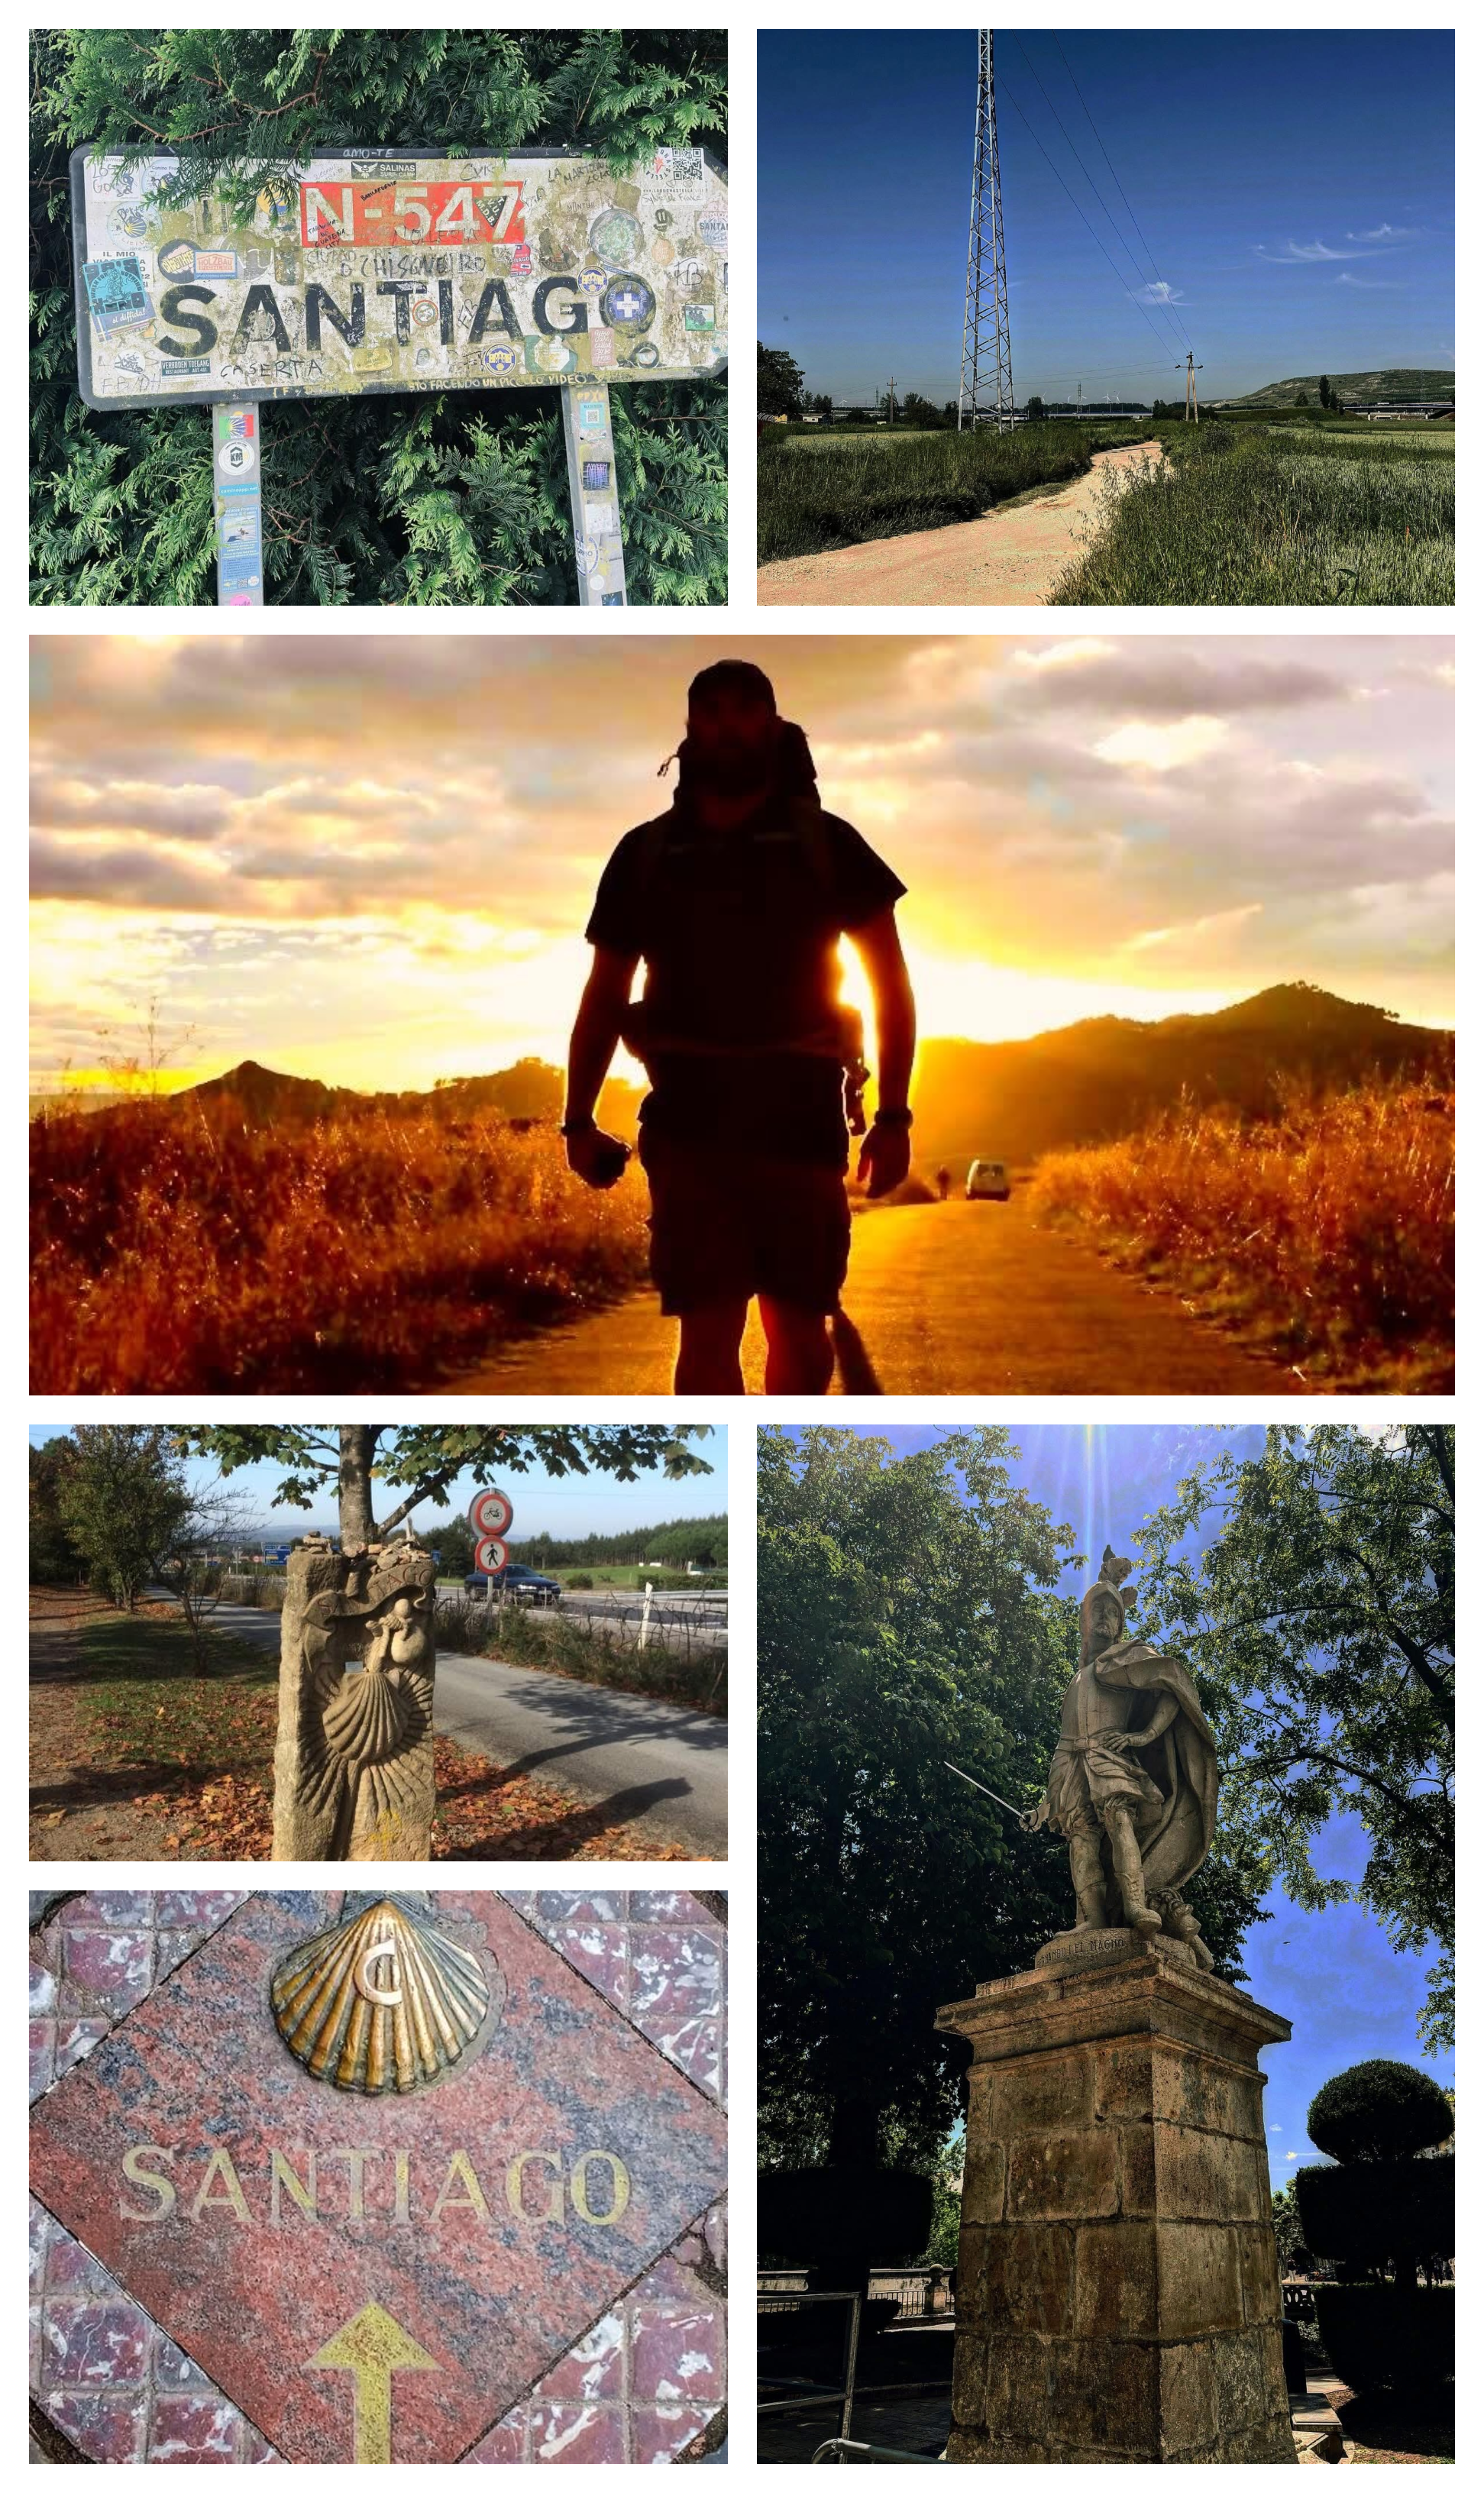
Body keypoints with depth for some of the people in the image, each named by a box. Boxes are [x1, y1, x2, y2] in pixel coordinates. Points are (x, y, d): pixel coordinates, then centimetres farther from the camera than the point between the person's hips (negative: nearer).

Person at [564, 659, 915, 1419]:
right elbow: (604, 996, 12)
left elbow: (891, 984, 6)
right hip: (692, 1126, 0)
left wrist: (893, 1115, -3)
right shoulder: (647, 854, 8)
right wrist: (578, 1119, 1)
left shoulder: (826, 844, 6)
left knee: (800, 1330, 5)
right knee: (707, 1332, -7)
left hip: (801, 1121, 0)